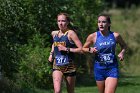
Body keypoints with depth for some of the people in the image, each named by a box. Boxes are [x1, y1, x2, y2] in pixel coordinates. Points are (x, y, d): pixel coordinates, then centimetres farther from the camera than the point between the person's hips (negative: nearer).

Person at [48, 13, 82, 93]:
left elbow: (81, 49, -15)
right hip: (57, 66, 3)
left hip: (69, 66, -3)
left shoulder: (71, 33, -8)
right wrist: (51, 54, 19)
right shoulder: (54, 34, 9)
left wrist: (66, 49, -17)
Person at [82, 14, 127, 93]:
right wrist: (90, 50, -12)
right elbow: (83, 48, 9)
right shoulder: (93, 36, -4)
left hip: (112, 69, -1)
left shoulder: (115, 36, -2)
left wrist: (122, 52, -3)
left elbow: (124, 46, 17)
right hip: (99, 68, 2)